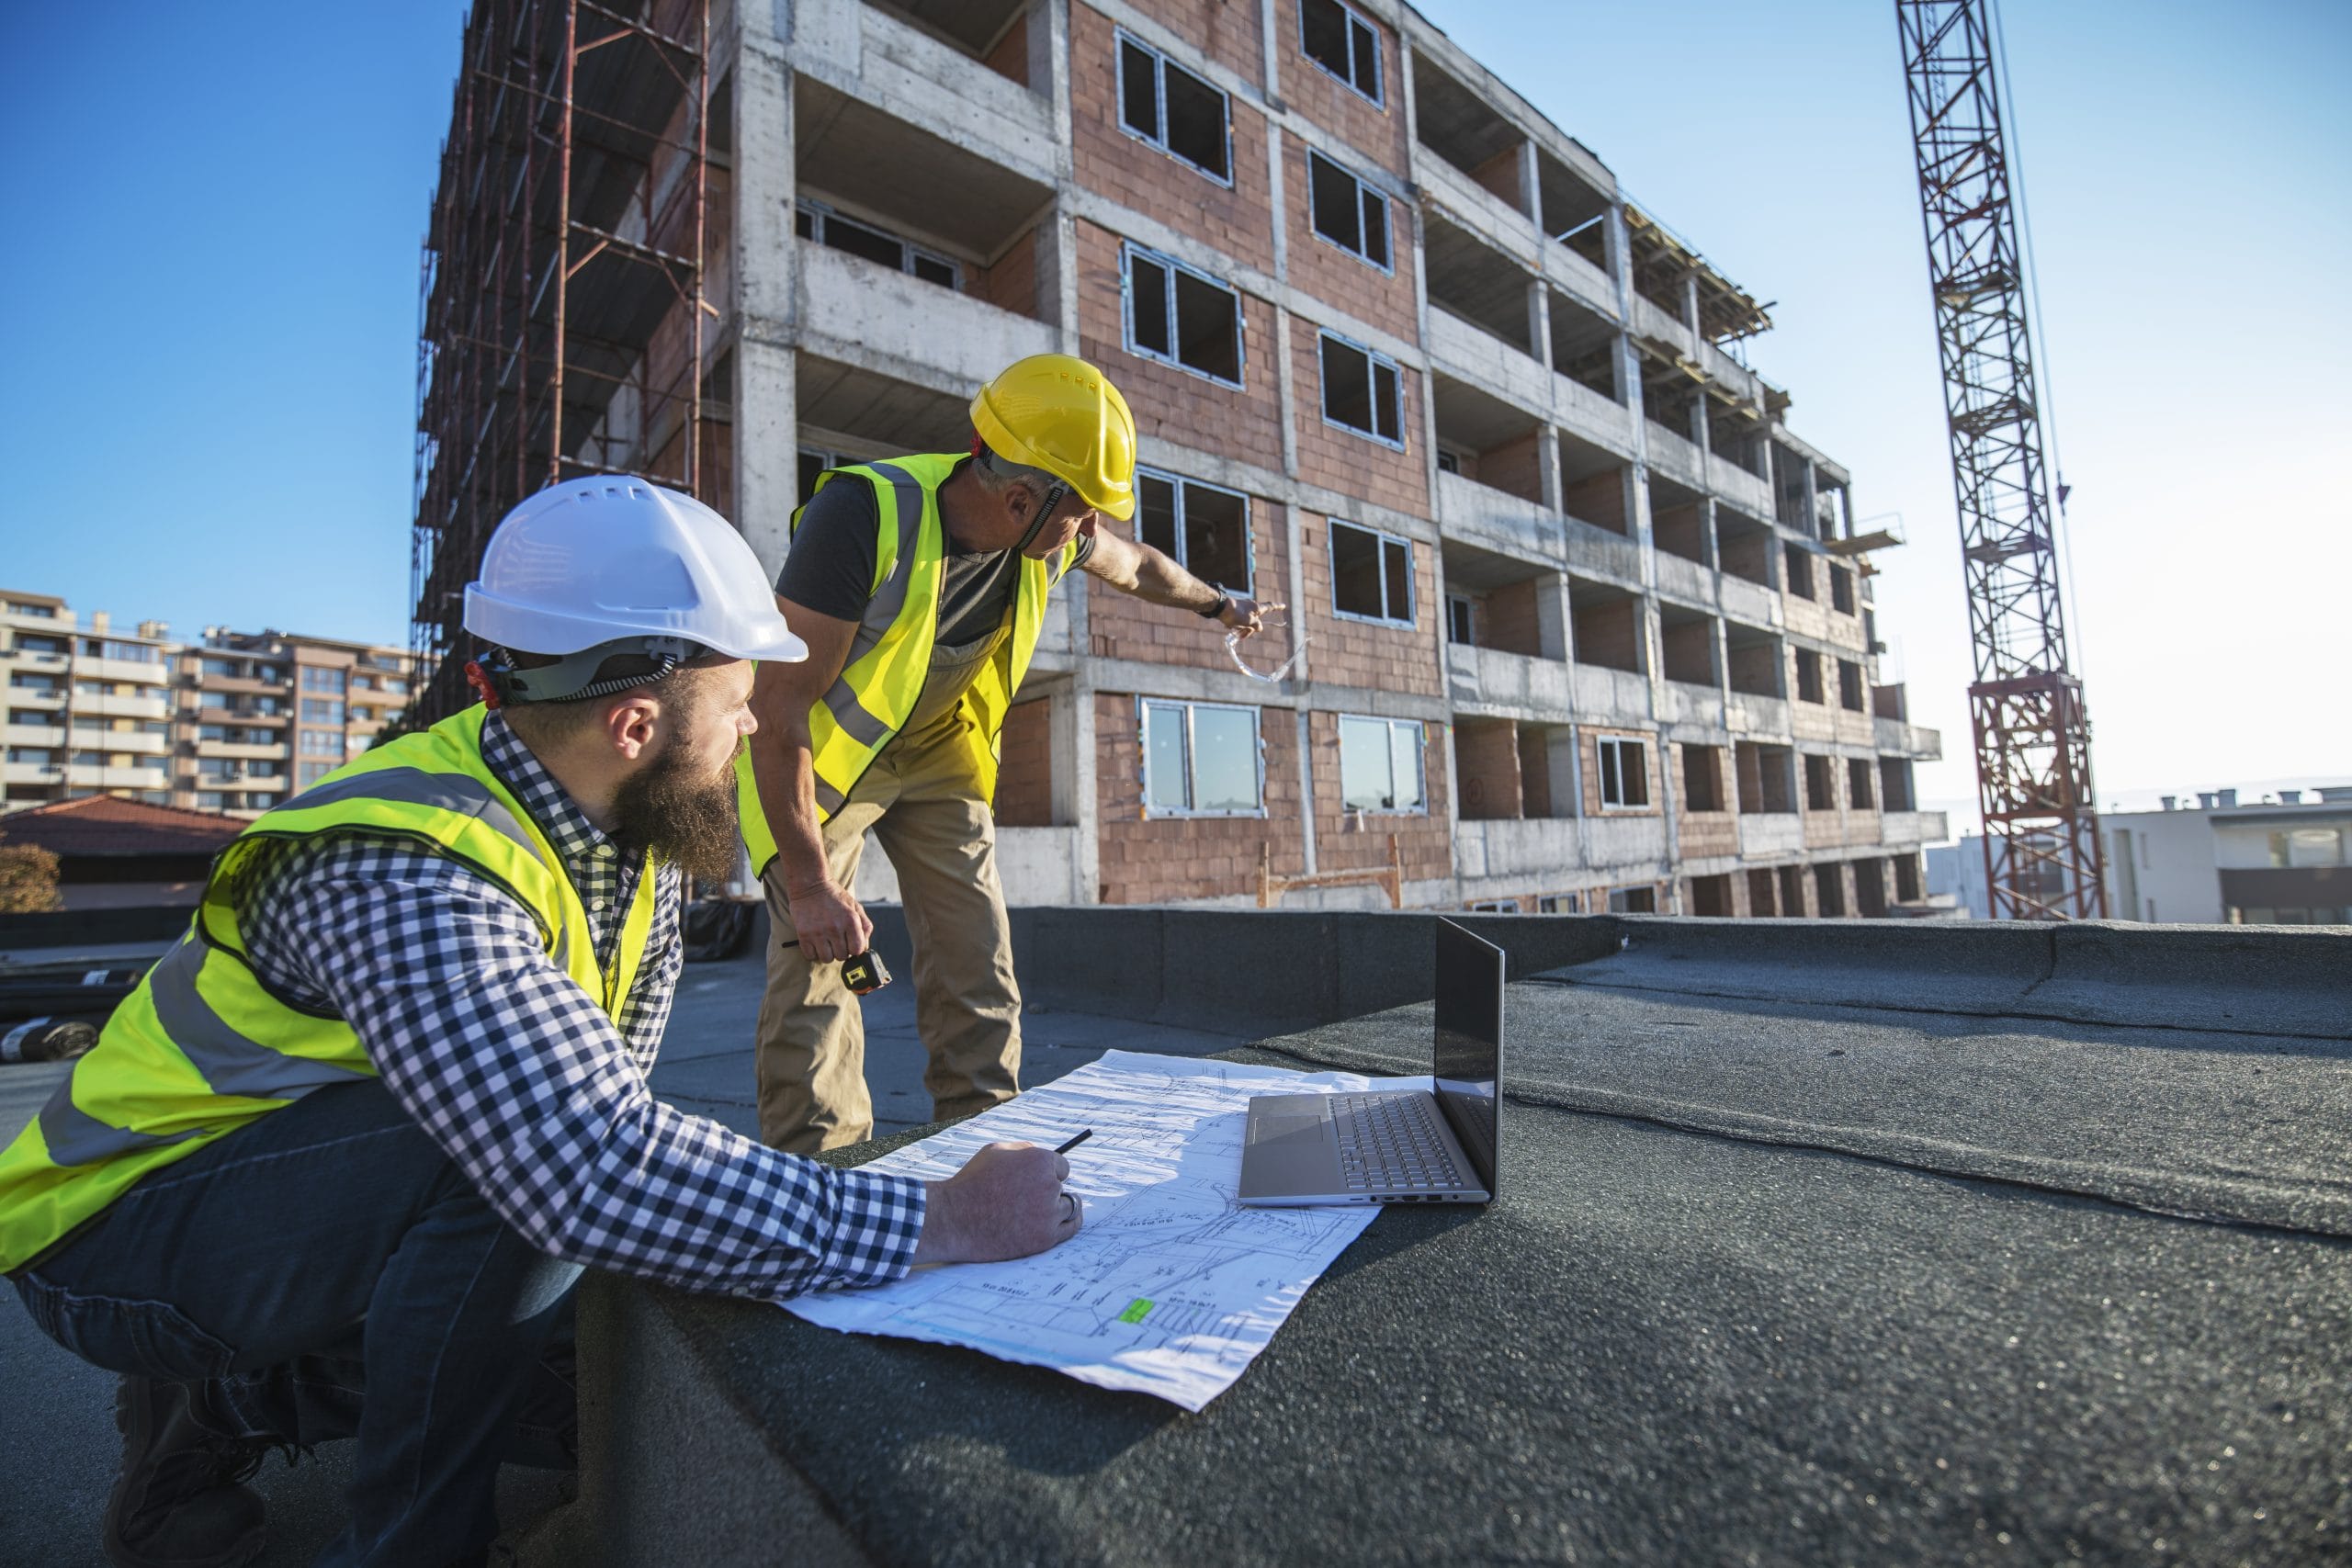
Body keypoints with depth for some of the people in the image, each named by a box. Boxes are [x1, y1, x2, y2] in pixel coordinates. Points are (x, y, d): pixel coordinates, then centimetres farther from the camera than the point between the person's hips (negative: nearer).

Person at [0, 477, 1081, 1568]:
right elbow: (601, 1179, -46)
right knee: (503, 1154, -35)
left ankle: (230, 1403, 20)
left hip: (333, 1201, 8)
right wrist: (938, 1223, -42)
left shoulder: (630, 821, -10)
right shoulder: (410, 884, -36)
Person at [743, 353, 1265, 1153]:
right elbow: (779, 706, -29)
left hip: (936, 747, 5)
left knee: (977, 962, 0)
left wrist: (1218, 602, 29)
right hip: (813, 749, -4)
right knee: (817, 960, -14)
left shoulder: (1049, 535, -13)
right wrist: (809, 882, -29)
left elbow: (1137, 565, 12)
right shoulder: (862, 516, -32)